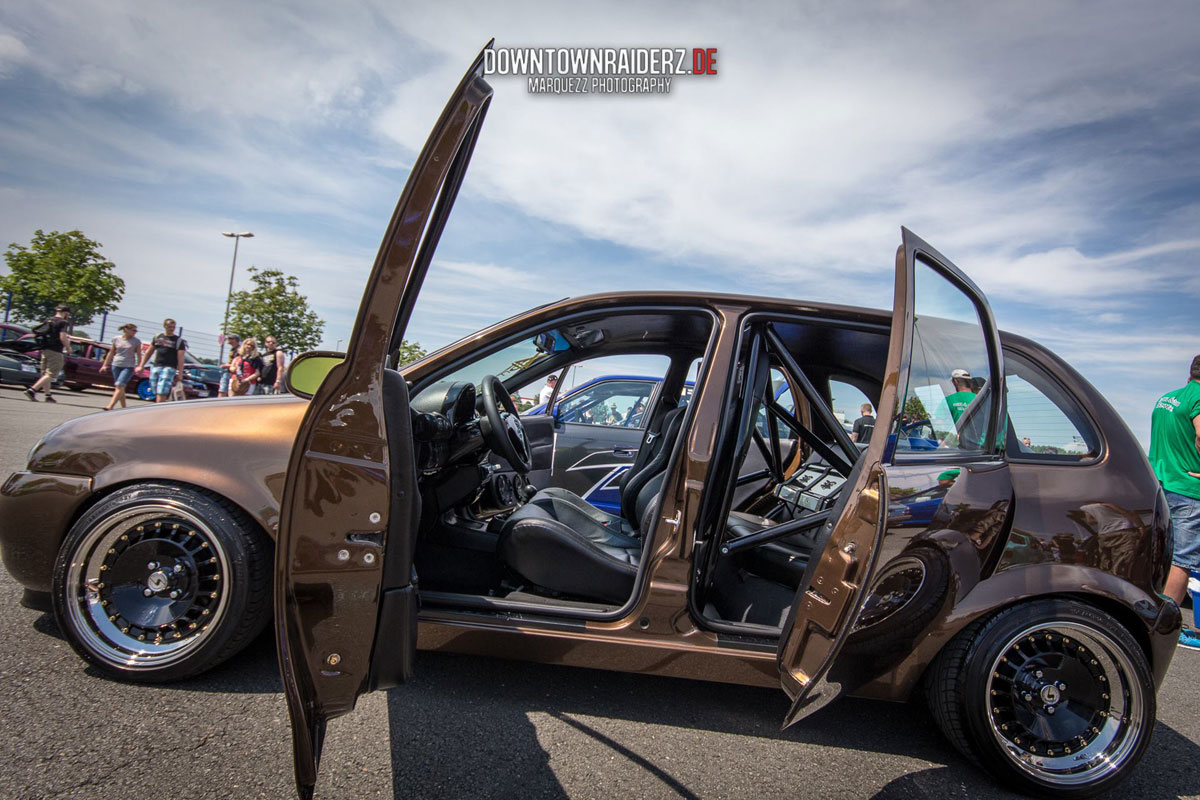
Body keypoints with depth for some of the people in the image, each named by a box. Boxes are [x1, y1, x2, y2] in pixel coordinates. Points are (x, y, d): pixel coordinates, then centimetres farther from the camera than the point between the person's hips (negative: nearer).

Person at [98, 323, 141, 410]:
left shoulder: (136, 341, 2)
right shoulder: (116, 339, 8)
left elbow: (139, 355, 4)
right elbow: (111, 353, 15)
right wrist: (105, 365, 13)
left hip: (128, 367, -3)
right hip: (116, 365, 3)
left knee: (119, 386, -18)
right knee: (120, 388, 6)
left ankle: (110, 406, -24)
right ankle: (124, 408, 14)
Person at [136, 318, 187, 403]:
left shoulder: (179, 341, 0)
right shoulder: (157, 337, 15)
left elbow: (180, 358, -6)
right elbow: (148, 352, 22)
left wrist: (180, 373, -13)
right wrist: (141, 365, 17)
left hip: (169, 368, -6)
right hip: (155, 368, 6)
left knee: (161, 394, -16)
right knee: (157, 394, 9)